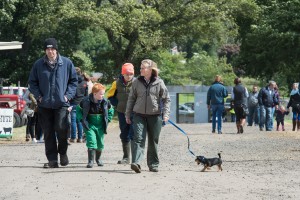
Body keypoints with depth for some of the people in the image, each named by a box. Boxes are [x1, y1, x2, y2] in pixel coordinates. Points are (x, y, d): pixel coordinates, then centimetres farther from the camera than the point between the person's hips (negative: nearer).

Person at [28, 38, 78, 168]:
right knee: (48, 133, 3)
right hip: (44, 105, 2)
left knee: (61, 128, -14)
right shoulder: (38, 64, 5)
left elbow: (74, 80, 10)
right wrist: (38, 96, -1)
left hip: (61, 103, -2)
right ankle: (52, 160, 9)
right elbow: (32, 82, 12)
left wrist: (68, 95, -2)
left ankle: (63, 152, 13)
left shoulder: (66, 63, 3)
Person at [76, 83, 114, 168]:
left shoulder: (105, 102, -6)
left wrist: (107, 120, 3)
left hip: (100, 126, 3)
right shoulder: (86, 101, -13)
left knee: (100, 143, 9)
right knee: (91, 142, -14)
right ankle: (91, 161, -10)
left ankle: (98, 158, 33)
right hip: (89, 125, -3)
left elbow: (111, 111, 12)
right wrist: (82, 119, -8)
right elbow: (78, 110, 1)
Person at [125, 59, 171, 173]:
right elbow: (131, 99, 11)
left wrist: (166, 113, -9)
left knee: (153, 141, 9)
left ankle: (153, 164, 20)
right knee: (138, 138, -15)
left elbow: (166, 99, 3)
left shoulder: (159, 83, 0)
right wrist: (128, 115, 10)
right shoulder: (137, 82, 4)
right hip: (139, 115, 0)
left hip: (155, 115, 0)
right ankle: (136, 162, -25)